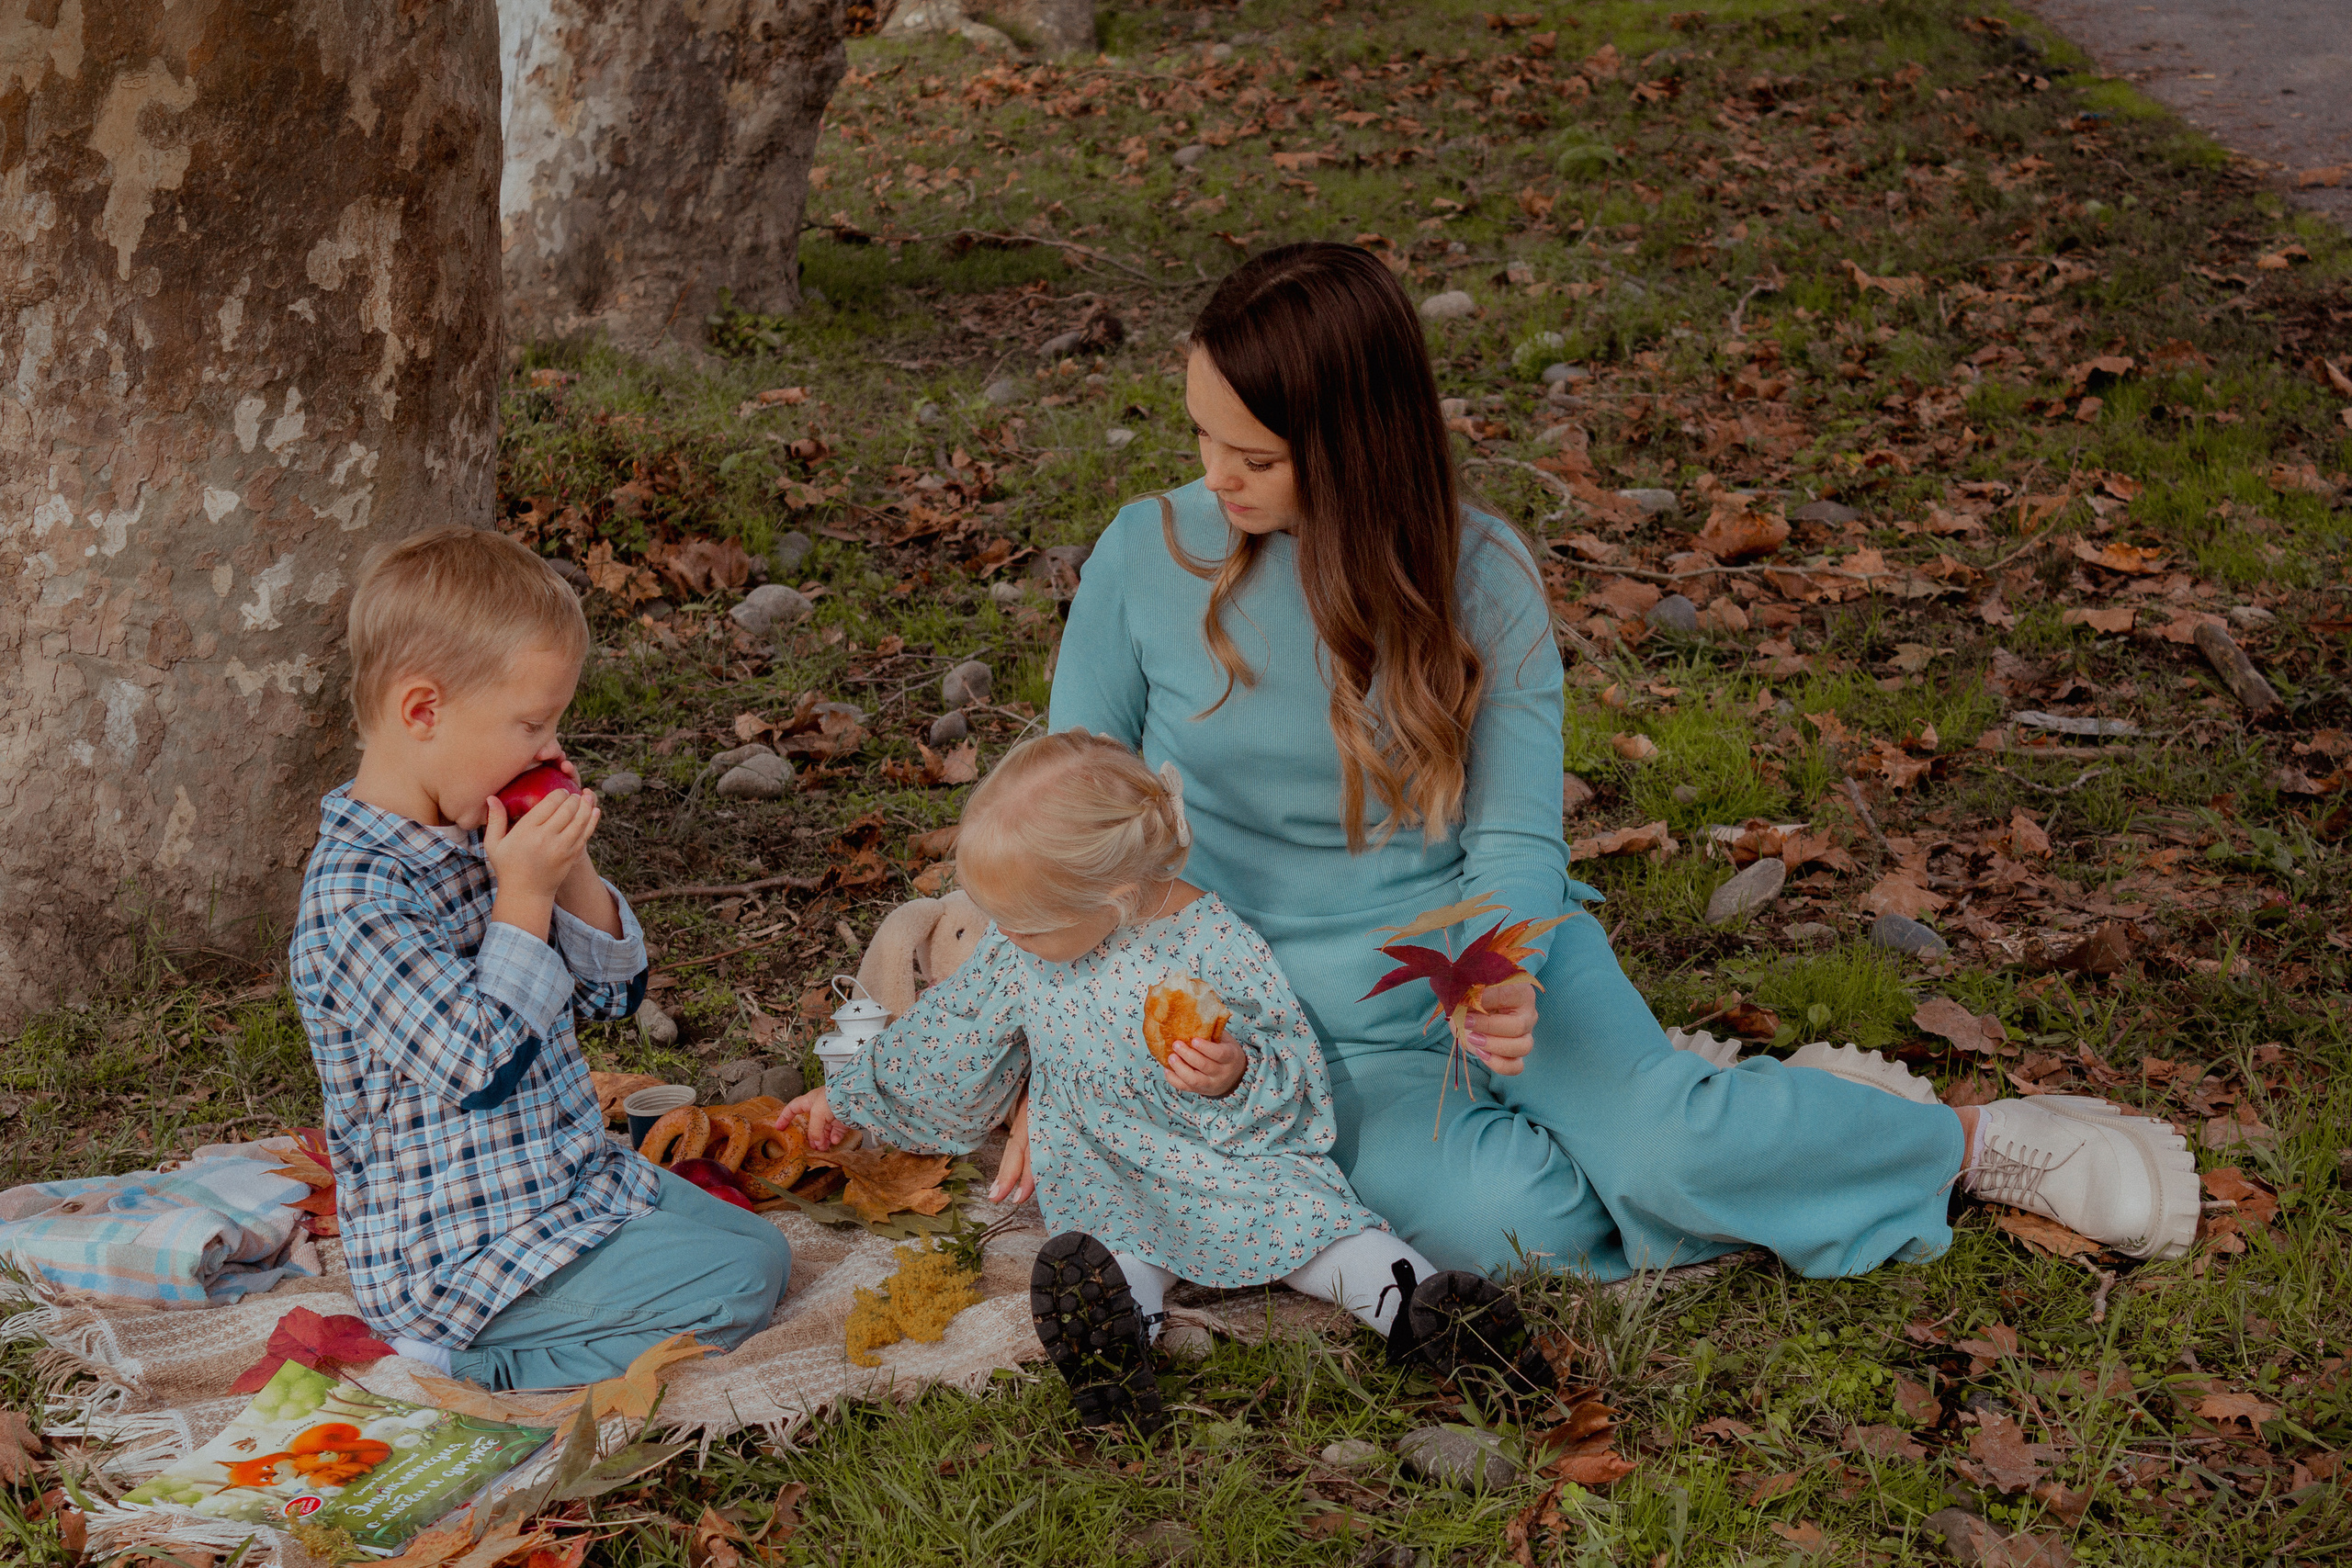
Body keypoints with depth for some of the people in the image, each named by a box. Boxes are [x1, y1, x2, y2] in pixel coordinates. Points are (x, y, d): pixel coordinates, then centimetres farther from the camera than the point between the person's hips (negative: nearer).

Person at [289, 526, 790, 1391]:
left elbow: (614, 988, 11)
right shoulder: (356, 891, -24)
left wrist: (569, 869, -6)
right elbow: (484, 1066, -29)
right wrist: (523, 894, -24)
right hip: (461, 1252, -10)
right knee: (741, 1280, -12)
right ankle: (472, 1351, -6)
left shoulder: (479, 836, 5)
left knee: (754, 1240, 13)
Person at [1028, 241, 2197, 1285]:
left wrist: (1496, 978, -29)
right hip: (1288, 1019, 0)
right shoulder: (1147, 559, -8)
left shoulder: (1478, 579, -8)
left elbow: (1515, 844, -6)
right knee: (1488, 1215, -31)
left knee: (1664, 1148, -28)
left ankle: (1977, 1141, -2)